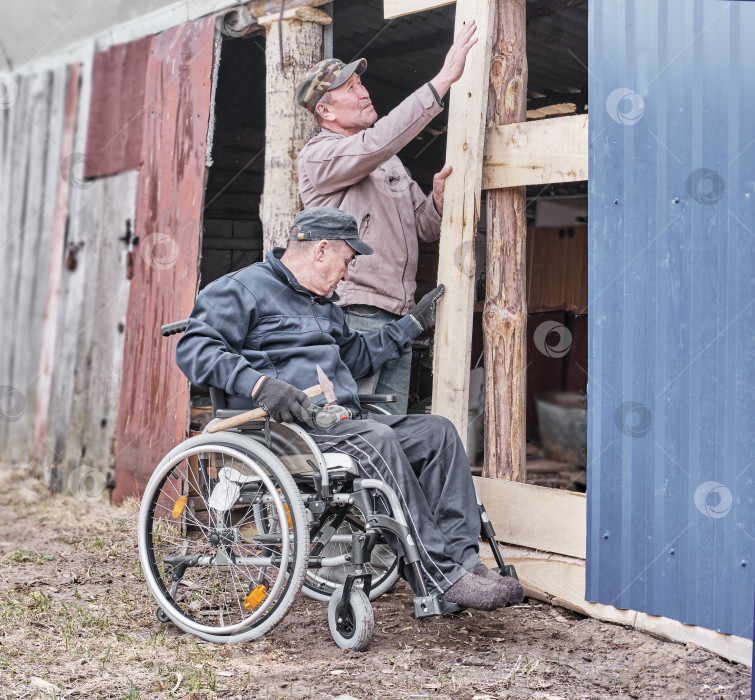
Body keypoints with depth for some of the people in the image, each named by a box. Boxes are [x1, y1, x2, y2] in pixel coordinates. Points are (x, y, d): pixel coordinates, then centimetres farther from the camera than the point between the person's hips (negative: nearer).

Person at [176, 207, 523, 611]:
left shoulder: (324, 302, 30)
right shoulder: (245, 288, 1)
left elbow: (356, 356, 43)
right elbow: (194, 349, -13)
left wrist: (415, 322, 41)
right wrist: (260, 383, -27)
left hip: (341, 423, 9)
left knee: (438, 432, -6)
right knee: (376, 439, -33)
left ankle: (462, 558, -16)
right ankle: (441, 577, -31)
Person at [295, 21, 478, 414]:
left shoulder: (390, 162, 23)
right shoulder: (318, 156, -3)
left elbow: (425, 229, 22)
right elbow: (377, 142, -22)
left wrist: (437, 199, -2)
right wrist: (444, 79, -22)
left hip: (398, 319, 8)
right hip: (354, 315, -7)